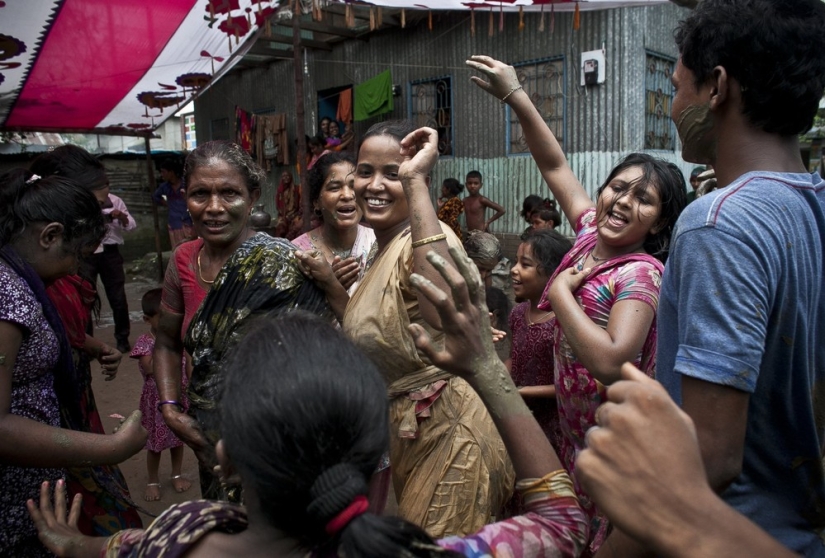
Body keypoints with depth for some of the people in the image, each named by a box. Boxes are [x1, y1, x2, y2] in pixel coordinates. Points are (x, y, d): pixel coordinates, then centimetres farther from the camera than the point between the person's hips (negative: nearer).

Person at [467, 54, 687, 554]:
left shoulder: (640, 274, -22)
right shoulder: (590, 232, -1)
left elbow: (611, 362, -36)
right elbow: (555, 166, 7)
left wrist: (560, 292, -25)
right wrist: (516, 96, 3)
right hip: (574, 426, 7)